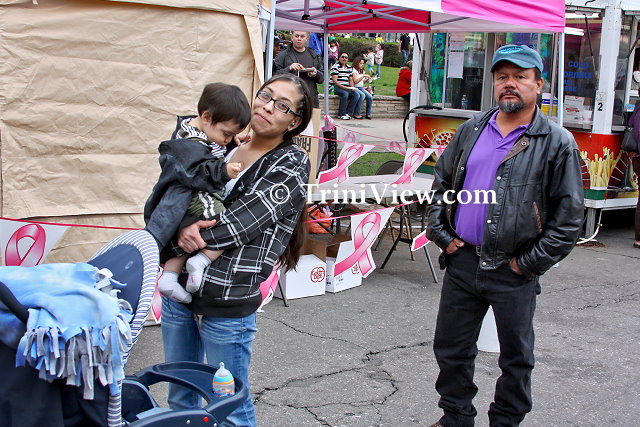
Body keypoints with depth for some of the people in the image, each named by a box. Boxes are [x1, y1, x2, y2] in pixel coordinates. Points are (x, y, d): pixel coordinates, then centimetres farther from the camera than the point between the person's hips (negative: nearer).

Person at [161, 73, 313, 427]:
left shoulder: (291, 165, -7)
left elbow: (240, 224, -16)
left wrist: (175, 246, -11)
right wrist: (184, 227, -18)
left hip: (227, 303, -6)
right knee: (179, 396, 21)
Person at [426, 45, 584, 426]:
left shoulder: (557, 143, -7)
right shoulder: (472, 130, 7)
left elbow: (569, 215, -7)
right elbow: (441, 181, 16)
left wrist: (529, 262, -10)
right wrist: (441, 233, 6)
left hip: (513, 271, -4)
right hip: (462, 261, 4)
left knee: (516, 359, 11)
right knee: (451, 349, 15)